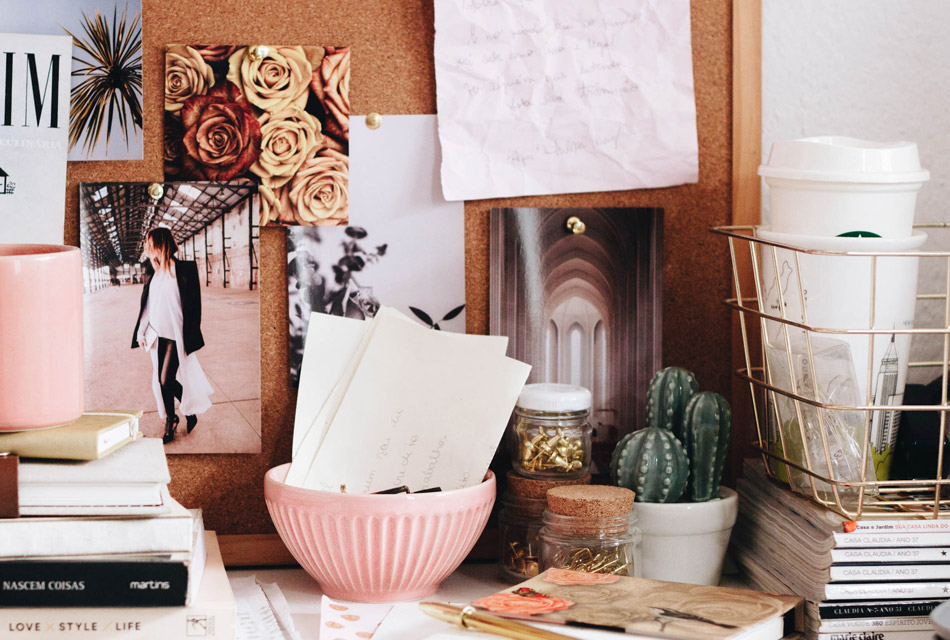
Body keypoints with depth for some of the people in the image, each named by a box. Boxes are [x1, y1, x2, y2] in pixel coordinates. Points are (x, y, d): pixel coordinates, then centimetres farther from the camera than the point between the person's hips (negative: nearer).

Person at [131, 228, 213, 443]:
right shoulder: (153, 274, 9)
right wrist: (141, 332, 8)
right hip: (156, 336, 6)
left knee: (166, 381, -8)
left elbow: (193, 304, -9)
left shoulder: (185, 270, -10)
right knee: (161, 381, 8)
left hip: (175, 336, -6)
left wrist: (190, 338, -12)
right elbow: (146, 306, 15)